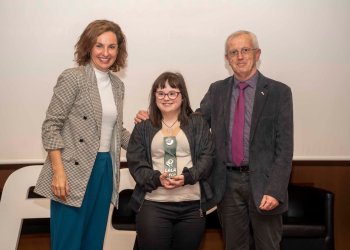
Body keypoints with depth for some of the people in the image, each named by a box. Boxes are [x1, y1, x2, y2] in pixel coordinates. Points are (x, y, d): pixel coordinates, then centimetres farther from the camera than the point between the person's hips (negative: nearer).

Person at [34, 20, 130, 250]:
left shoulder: (118, 85, 11)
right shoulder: (72, 78, -8)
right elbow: (51, 126, -11)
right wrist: (58, 172, -18)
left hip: (105, 171, 6)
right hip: (74, 173, -6)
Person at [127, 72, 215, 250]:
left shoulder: (198, 123, 11)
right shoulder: (143, 128, 11)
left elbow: (207, 157, 3)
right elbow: (135, 163, 3)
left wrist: (187, 177, -14)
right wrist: (157, 178, -15)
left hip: (192, 204, 1)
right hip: (153, 203, 0)